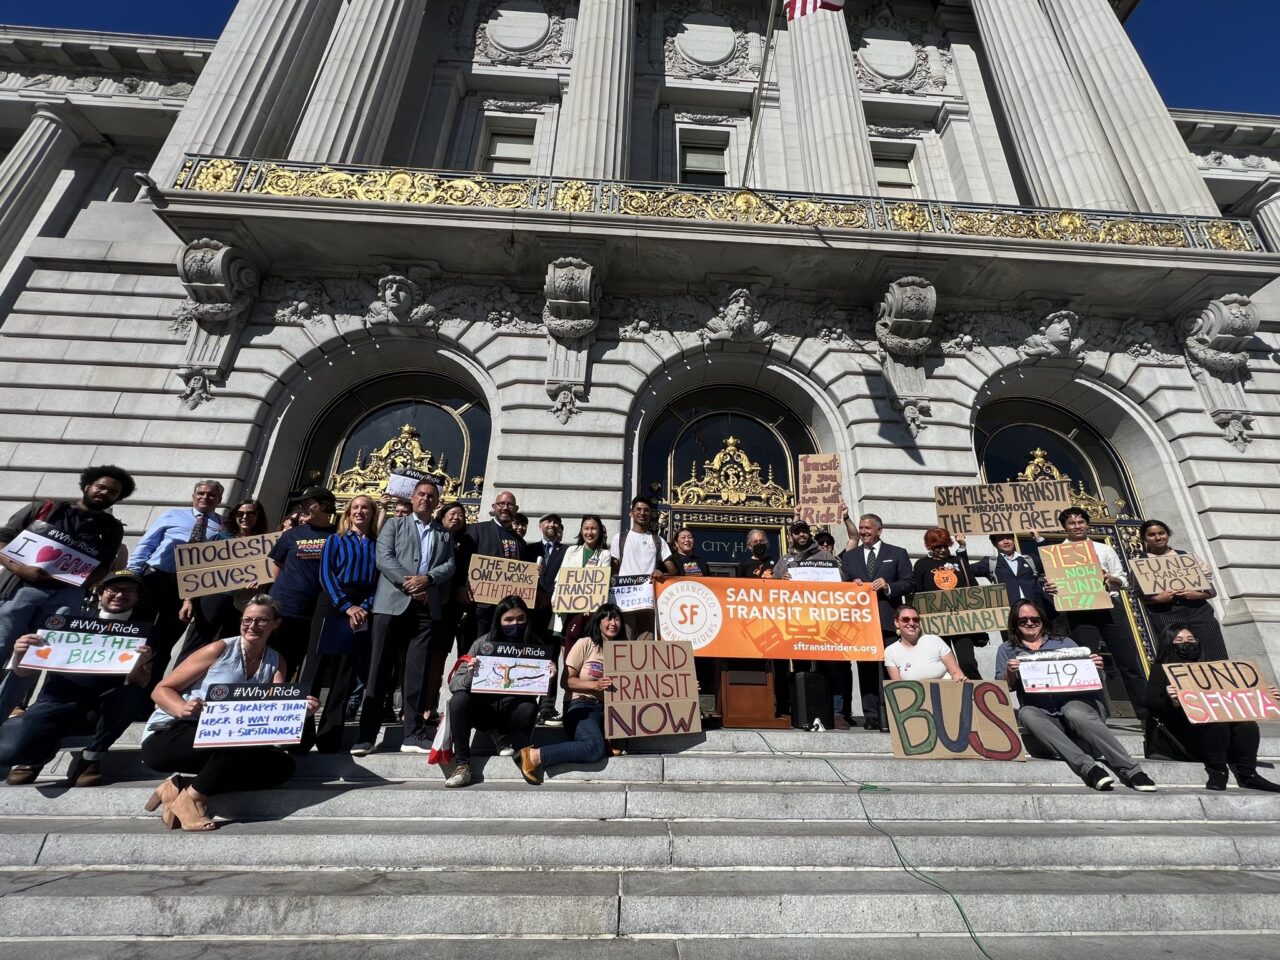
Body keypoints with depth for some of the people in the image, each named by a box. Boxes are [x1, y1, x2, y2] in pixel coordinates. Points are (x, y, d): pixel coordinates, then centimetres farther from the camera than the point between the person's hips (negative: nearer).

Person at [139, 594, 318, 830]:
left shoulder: (277, 663, 5)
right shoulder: (220, 650, -7)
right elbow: (161, 690, -4)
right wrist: (182, 708, -26)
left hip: (225, 748, 5)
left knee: (283, 765, -17)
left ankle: (182, 786, -9)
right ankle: (191, 798, -10)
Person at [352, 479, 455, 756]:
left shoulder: (445, 535, 19)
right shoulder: (394, 524, 12)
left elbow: (450, 565, 6)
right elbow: (384, 557, -2)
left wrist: (427, 579, -13)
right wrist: (408, 582, -14)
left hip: (428, 608, 2)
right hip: (392, 603, -2)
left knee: (418, 670, 2)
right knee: (380, 667, -1)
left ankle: (414, 734, 7)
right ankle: (367, 734, 6)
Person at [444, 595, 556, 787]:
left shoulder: (536, 646, -7)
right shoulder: (483, 644, -9)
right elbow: (454, 683, -8)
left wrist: (548, 678, -27)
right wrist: (469, 676, -30)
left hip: (514, 710, -1)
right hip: (484, 708, 2)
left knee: (529, 707, -34)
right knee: (459, 699, -28)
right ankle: (462, 765, -18)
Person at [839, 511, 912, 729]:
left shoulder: (897, 553, 10)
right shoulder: (849, 556, 16)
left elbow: (907, 584, 3)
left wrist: (888, 586, -13)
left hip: (888, 619, -2)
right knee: (866, 668, 3)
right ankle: (871, 715, 7)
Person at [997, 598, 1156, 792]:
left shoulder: (1065, 643, 23)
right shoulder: (1007, 649, 19)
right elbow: (1002, 687, 6)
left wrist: (1095, 666, -8)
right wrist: (1010, 672, -15)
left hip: (1076, 701, 0)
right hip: (1041, 713, 0)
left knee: (1073, 712, -37)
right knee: (1026, 713, -36)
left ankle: (1131, 771, -39)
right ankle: (1088, 766, -43)